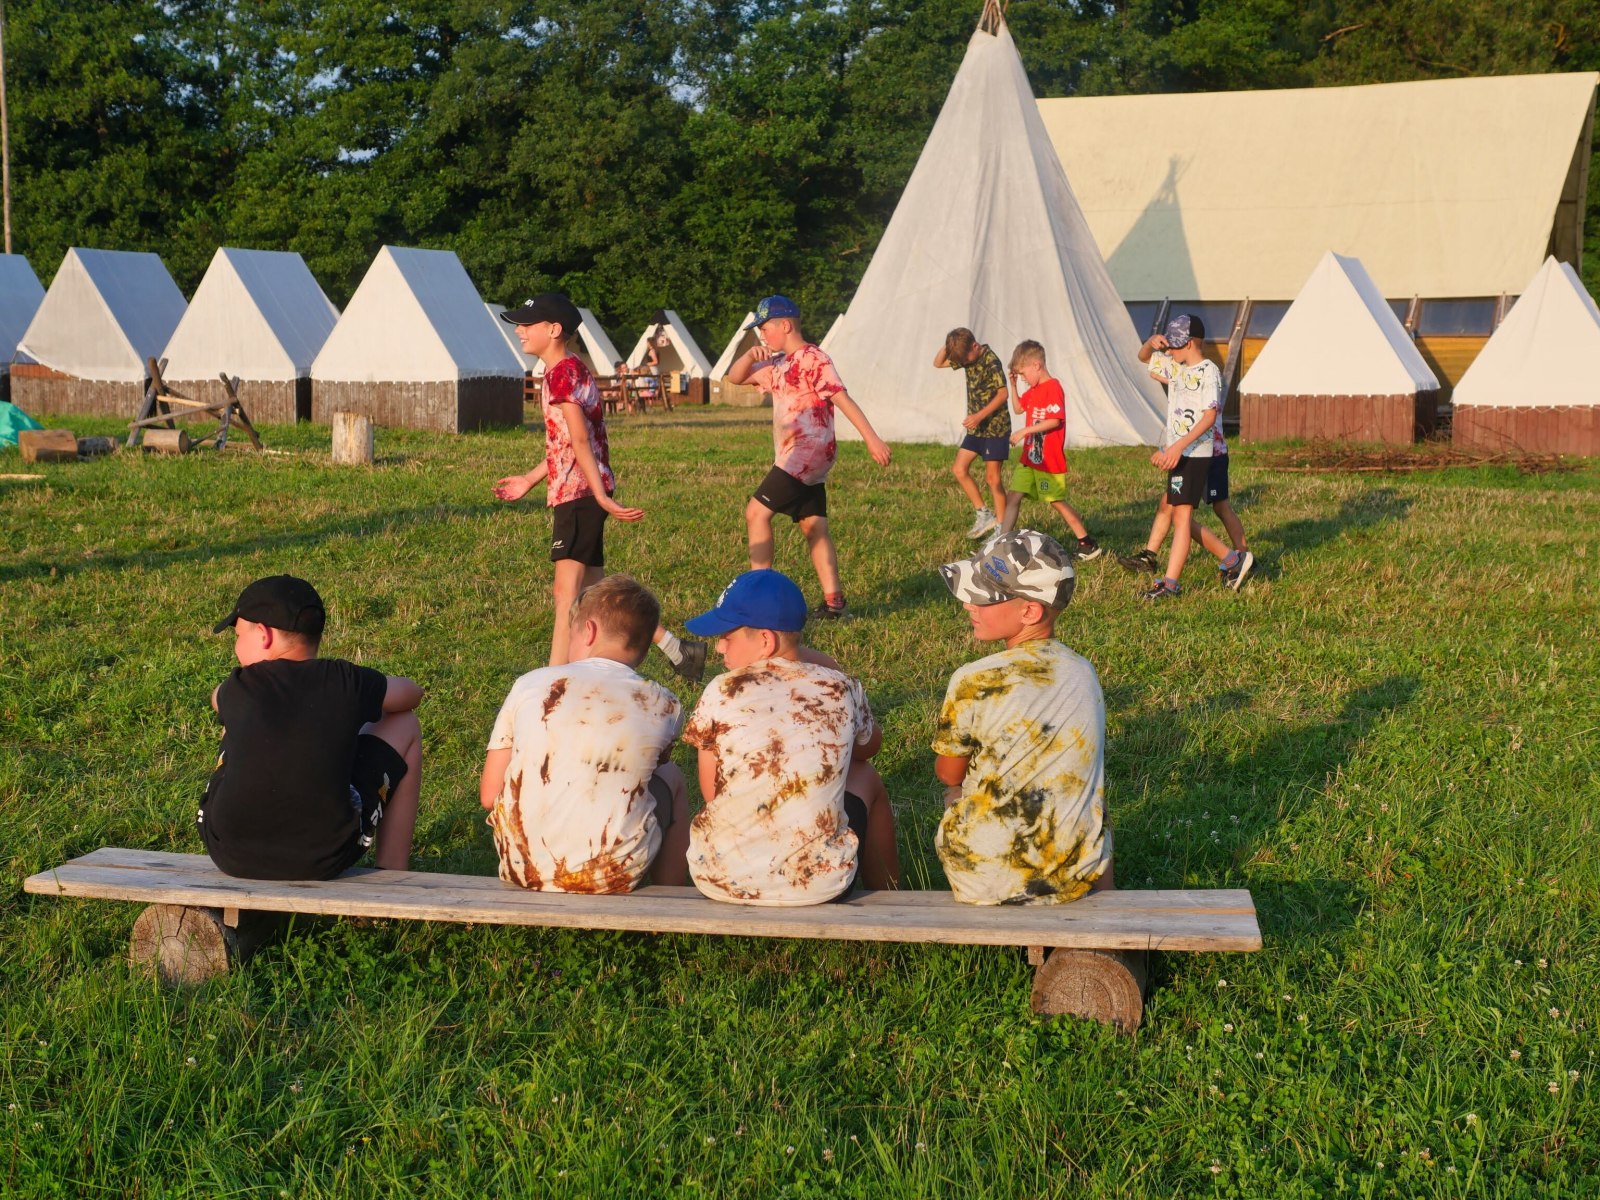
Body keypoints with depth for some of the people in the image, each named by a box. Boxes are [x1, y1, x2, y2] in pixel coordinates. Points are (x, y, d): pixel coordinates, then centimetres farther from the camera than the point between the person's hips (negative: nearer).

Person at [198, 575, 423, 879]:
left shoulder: (239, 688, 0)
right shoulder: (345, 682, -2)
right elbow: (412, 693, 19)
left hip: (227, 855, 2)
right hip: (324, 862, -2)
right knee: (404, 724, 18)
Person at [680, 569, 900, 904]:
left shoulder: (721, 693, -12)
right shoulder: (840, 689, -6)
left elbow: (711, 791, -1)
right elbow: (870, 745, 16)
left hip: (720, 878, 0)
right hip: (817, 882, 1)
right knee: (863, 775, 29)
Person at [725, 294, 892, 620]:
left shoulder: (813, 359, -9)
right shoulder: (777, 364, 17)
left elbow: (842, 398, -17)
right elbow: (734, 377, 21)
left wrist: (872, 438, -24)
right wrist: (751, 354, 0)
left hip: (808, 453, -9)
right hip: (794, 457, 9)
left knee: (756, 511, -10)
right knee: (813, 527, 6)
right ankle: (833, 601, 4)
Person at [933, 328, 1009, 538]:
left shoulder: (991, 361, -19)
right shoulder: (966, 357, 5)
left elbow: (1002, 394, -21)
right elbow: (938, 363, 15)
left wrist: (980, 415, -26)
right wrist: (947, 345, -4)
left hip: (995, 427, -8)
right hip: (976, 428, 8)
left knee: (992, 477, -4)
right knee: (959, 469, 4)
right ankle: (984, 514, 12)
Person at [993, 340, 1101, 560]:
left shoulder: (1053, 387, -17)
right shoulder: (1033, 390, 11)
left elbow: (1054, 420, -26)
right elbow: (1019, 408, 24)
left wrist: (1024, 431, -25)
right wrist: (1013, 384, 11)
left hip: (1049, 459, -9)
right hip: (1029, 457, 9)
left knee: (1057, 501, 0)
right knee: (1012, 497, 4)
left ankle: (1088, 544, 11)